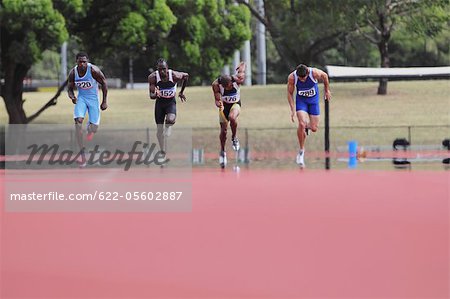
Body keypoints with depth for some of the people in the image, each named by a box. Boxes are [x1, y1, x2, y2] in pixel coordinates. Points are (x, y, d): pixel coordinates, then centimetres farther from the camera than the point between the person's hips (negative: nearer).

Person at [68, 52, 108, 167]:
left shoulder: (93, 70, -22)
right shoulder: (73, 72, -13)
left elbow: (104, 83, -9)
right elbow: (70, 88, 0)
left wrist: (104, 101, -7)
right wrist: (72, 97, -23)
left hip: (93, 98, -1)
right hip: (81, 98, 1)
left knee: (94, 128, -3)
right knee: (78, 121, -22)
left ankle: (90, 129, 42)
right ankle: (82, 154, -21)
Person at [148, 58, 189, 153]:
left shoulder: (174, 75, -23)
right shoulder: (153, 77, -21)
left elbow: (186, 76, 0)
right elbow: (151, 96, -19)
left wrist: (181, 92, 7)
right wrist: (155, 95, -44)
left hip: (171, 102, -1)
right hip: (160, 102, 1)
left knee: (171, 119, -33)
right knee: (159, 129, 3)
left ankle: (168, 127, 2)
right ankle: (163, 151, 19)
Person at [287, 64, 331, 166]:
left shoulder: (315, 73, -27)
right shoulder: (292, 77, -24)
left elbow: (325, 76, -3)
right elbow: (290, 93, -9)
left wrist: (327, 90, 11)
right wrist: (293, 110, -16)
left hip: (313, 100, 1)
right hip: (301, 100, -1)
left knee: (314, 128, -1)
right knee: (301, 124, -22)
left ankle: (307, 126, 38)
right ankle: (301, 150, -7)